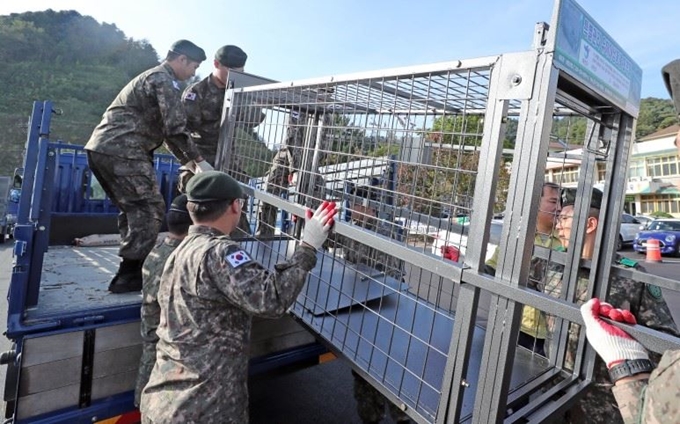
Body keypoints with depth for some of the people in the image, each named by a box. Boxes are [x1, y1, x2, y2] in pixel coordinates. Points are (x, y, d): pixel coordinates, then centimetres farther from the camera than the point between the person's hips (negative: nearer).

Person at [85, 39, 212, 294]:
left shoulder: (151, 77, 29)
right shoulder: (164, 79, -3)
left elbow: (163, 128, 29)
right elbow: (175, 128, -14)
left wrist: (187, 161, 25)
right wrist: (198, 160, -5)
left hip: (102, 148, 10)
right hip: (121, 150, -10)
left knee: (134, 209, 15)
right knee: (150, 208, -8)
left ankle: (130, 271, 20)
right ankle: (129, 276, -5)